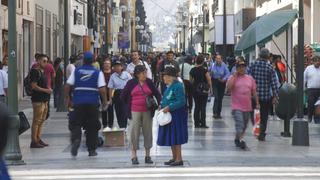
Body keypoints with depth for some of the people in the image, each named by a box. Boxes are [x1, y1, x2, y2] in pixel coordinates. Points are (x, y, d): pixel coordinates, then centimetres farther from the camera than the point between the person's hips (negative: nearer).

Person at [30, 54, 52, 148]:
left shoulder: (42, 71, 18)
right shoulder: (35, 71, -11)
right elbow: (34, 86, -18)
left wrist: (48, 89, 9)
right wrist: (46, 90, -17)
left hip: (44, 100, 10)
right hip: (38, 100, -10)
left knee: (41, 120, 13)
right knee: (36, 121, -8)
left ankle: (38, 139, 19)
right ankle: (34, 141, -6)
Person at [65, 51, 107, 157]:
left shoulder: (76, 71, 4)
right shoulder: (98, 73, 0)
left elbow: (67, 86, 0)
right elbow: (102, 89, -7)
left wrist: (67, 99, 11)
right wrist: (104, 101, 5)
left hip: (78, 102, 0)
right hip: (93, 103, 0)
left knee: (76, 124, 8)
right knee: (92, 126, 9)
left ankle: (76, 139, -20)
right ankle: (92, 150, 13)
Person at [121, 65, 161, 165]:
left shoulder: (149, 82, 6)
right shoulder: (131, 83, -1)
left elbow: (157, 94, 12)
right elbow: (123, 96, 6)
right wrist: (129, 105, 6)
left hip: (147, 111, 2)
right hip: (135, 112, -2)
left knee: (148, 132, 6)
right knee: (134, 133, -2)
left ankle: (148, 155, 15)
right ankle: (134, 156, 6)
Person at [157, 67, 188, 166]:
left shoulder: (178, 86, -17)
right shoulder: (169, 86, 12)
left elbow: (181, 102, -22)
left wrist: (169, 107, -24)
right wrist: (162, 105, 5)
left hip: (176, 115, -10)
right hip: (168, 115, 10)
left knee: (175, 137, -5)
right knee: (170, 137, 13)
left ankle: (179, 159, 1)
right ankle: (174, 157, 22)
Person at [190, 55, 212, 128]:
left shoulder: (192, 70, 1)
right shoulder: (204, 70, -12)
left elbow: (191, 80, 11)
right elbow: (209, 80, -10)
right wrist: (210, 88, 2)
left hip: (195, 89, 4)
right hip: (204, 89, -4)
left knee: (197, 106, 10)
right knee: (203, 107, 0)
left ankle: (196, 123, 10)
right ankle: (203, 123, 0)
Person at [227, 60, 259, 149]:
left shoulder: (250, 78, 9)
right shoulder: (233, 78, -1)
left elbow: (254, 92, 13)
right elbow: (228, 89, -18)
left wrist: (257, 103, 8)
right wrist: (234, 76, -14)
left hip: (247, 107, 5)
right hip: (237, 107, -5)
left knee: (244, 126, 13)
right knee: (239, 125, -17)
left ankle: (237, 139, 29)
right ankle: (240, 141, -17)